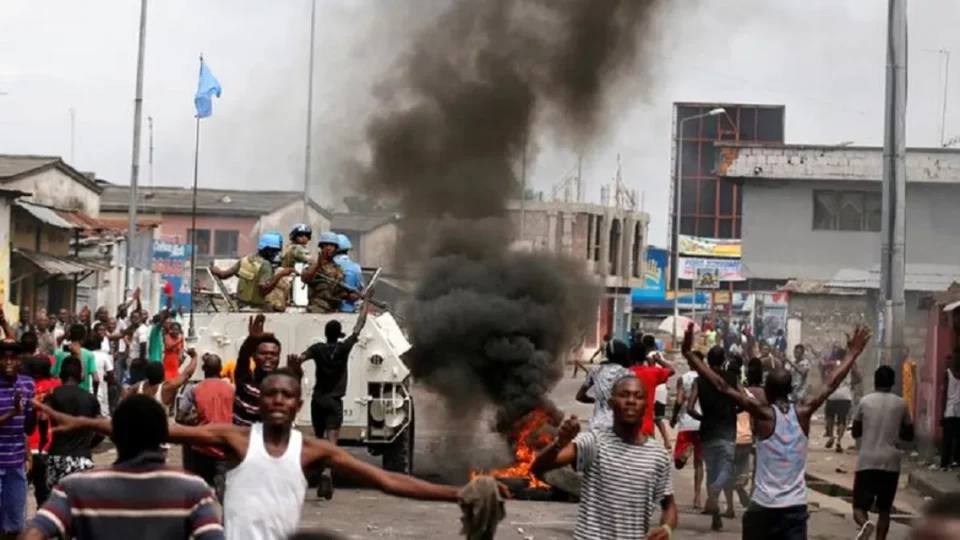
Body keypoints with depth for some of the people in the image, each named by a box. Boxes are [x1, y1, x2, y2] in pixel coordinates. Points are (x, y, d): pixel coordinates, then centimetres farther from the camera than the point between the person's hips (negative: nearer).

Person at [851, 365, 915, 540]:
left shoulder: (865, 401, 1)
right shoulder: (901, 404, 3)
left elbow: (855, 433, 10)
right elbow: (909, 435, 13)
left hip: (867, 461, -1)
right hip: (890, 462, 1)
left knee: (860, 506, 2)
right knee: (884, 509, 13)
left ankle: (865, 524, -31)